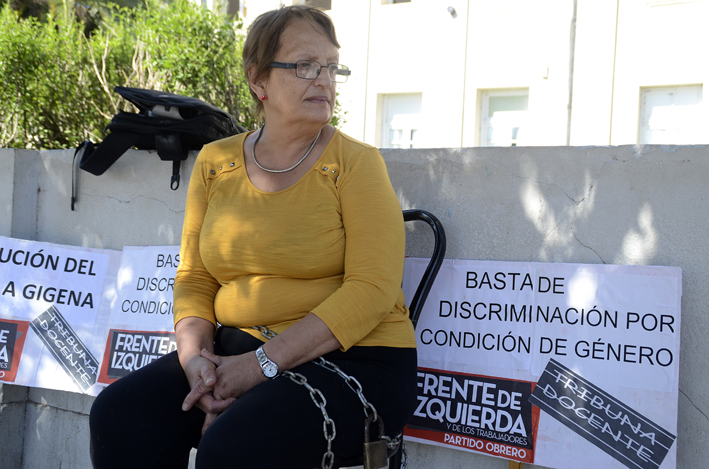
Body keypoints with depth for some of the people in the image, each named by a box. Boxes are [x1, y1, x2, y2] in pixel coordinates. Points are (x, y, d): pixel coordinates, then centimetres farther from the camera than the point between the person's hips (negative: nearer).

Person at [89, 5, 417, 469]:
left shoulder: (355, 162, -5)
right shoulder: (216, 162, 9)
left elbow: (372, 290, -14)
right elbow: (195, 277, 11)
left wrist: (263, 362, -19)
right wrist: (195, 355, -10)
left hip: (352, 359, -4)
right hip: (237, 349, 5)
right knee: (118, 416, -16)